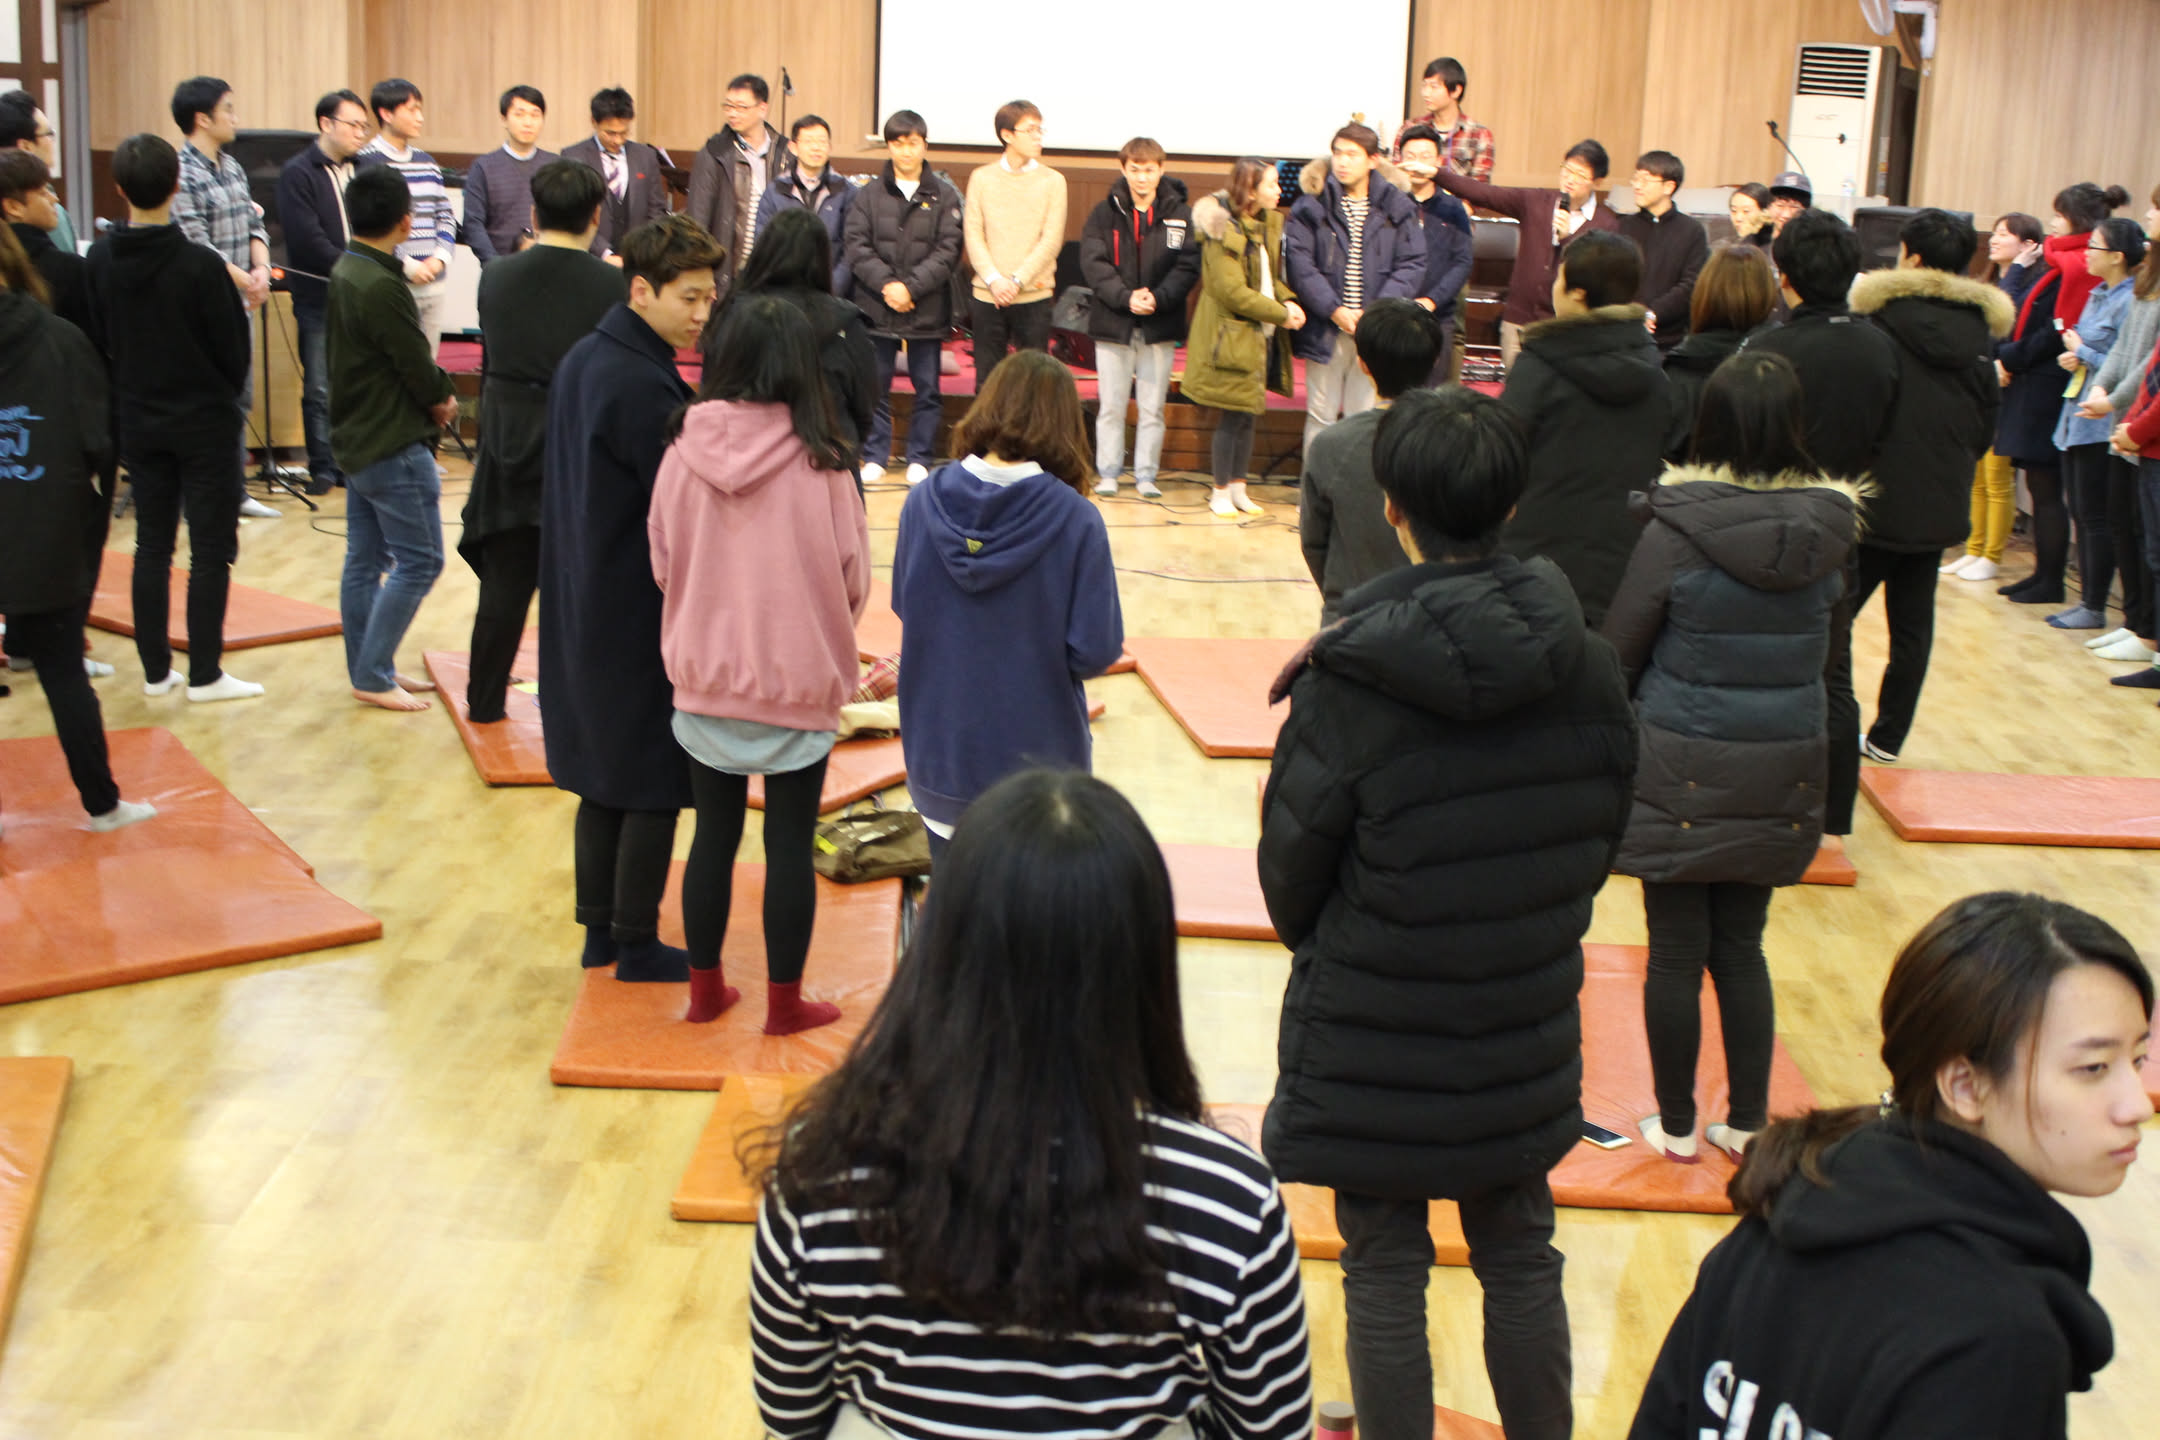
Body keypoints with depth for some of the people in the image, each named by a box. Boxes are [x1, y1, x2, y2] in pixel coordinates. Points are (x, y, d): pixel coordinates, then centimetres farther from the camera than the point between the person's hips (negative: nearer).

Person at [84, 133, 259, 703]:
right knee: (210, 549, 2)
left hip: (138, 422, 5)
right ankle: (204, 674, 5)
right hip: (204, 422, -5)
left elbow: (100, 336, 4)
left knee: (151, 545, 13)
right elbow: (233, 347, -11)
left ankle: (155, 669, 17)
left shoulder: (99, 260, -5)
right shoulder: (200, 264, -19)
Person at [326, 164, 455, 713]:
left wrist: (432, 394, -2)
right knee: (418, 561, -2)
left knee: (364, 560, 14)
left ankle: (368, 669, 22)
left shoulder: (345, 272, 7)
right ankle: (373, 676, 0)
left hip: (357, 438, 10)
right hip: (393, 446, -10)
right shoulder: (383, 287, -23)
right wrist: (443, 399, 2)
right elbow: (419, 367, -17)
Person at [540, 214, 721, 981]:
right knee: (655, 784, 3)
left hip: (584, 609, 9)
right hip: (643, 621, -9)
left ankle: (599, 932, 25)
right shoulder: (644, 386, -22)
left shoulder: (580, 361, 8)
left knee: (604, 779, 17)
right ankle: (636, 945, 12)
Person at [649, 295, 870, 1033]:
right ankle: (784, 1002, 20)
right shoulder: (820, 462, -16)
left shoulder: (683, 451, -9)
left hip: (705, 675, 3)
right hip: (798, 682, -3)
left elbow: (662, 563, 1)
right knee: (790, 845, 10)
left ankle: (705, 987, 27)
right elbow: (853, 580, -7)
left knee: (714, 835, 17)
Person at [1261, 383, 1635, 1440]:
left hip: (1372, 1044, -4)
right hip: (1523, 1033, 4)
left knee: (1383, 1274, 11)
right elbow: (1602, 837, 4)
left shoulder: (1346, 688, -22)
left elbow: (1289, 865, -10)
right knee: (1521, 1261, 20)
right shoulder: (1589, 670, -8)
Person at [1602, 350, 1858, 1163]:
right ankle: (1748, 1122, 24)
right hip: (1782, 770, 4)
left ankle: (1676, 1127, 20)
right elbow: (1818, 652, 9)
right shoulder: (1828, 531, -4)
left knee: (1676, 953, 9)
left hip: (1680, 771, -4)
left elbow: (1617, 653, -7)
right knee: (1742, 948, 17)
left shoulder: (1676, 532, -16)